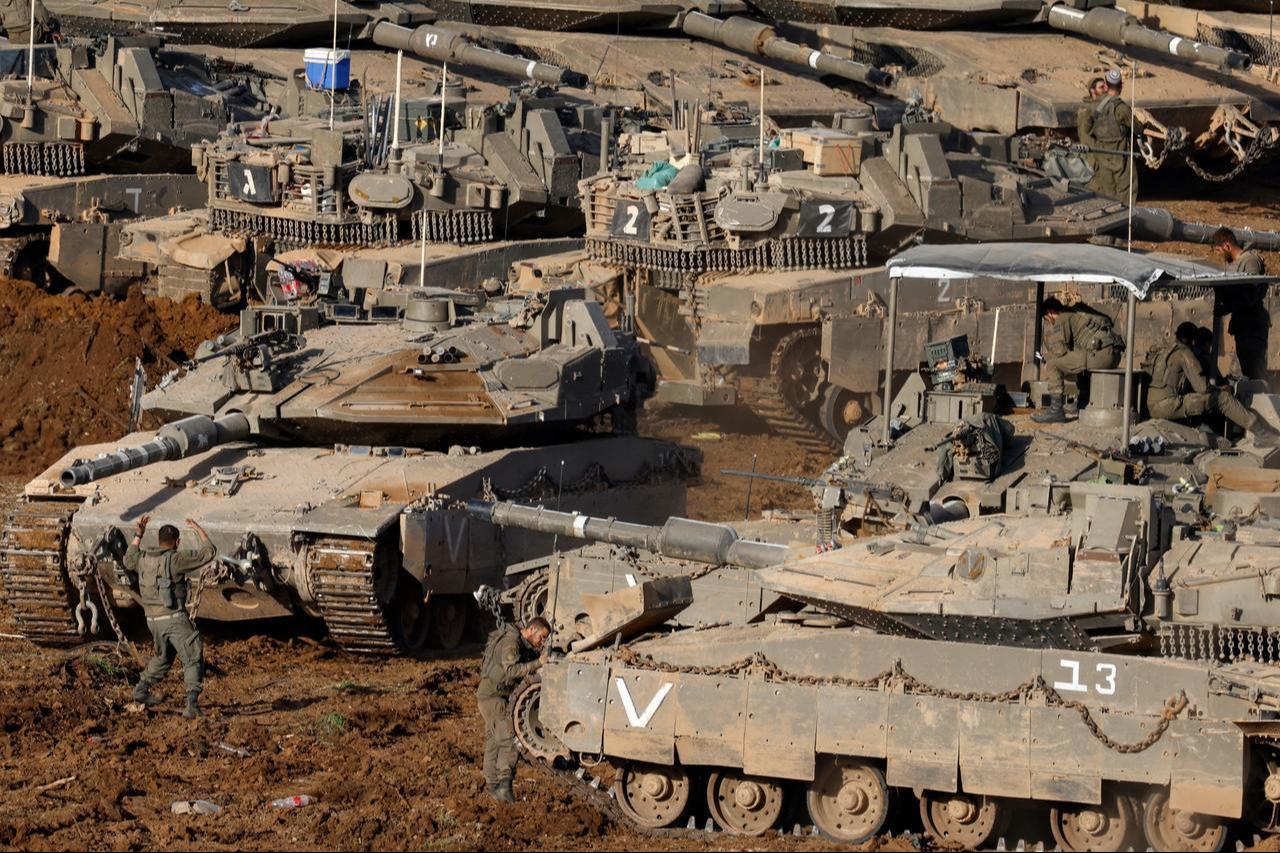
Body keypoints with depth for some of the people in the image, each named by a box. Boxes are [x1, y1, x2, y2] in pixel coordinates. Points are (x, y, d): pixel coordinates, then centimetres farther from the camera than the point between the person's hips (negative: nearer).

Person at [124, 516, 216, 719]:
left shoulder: (143, 558, 3)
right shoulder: (175, 559, -14)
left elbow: (129, 561, 29)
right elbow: (208, 552, -8)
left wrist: (138, 534, 31)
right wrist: (199, 530, 7)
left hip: (153, 619, 6)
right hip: (175, 618, -6)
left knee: (164, 656, 30)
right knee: (192, 659, -3)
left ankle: (142, 688, 32)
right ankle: (192, 702, -18)